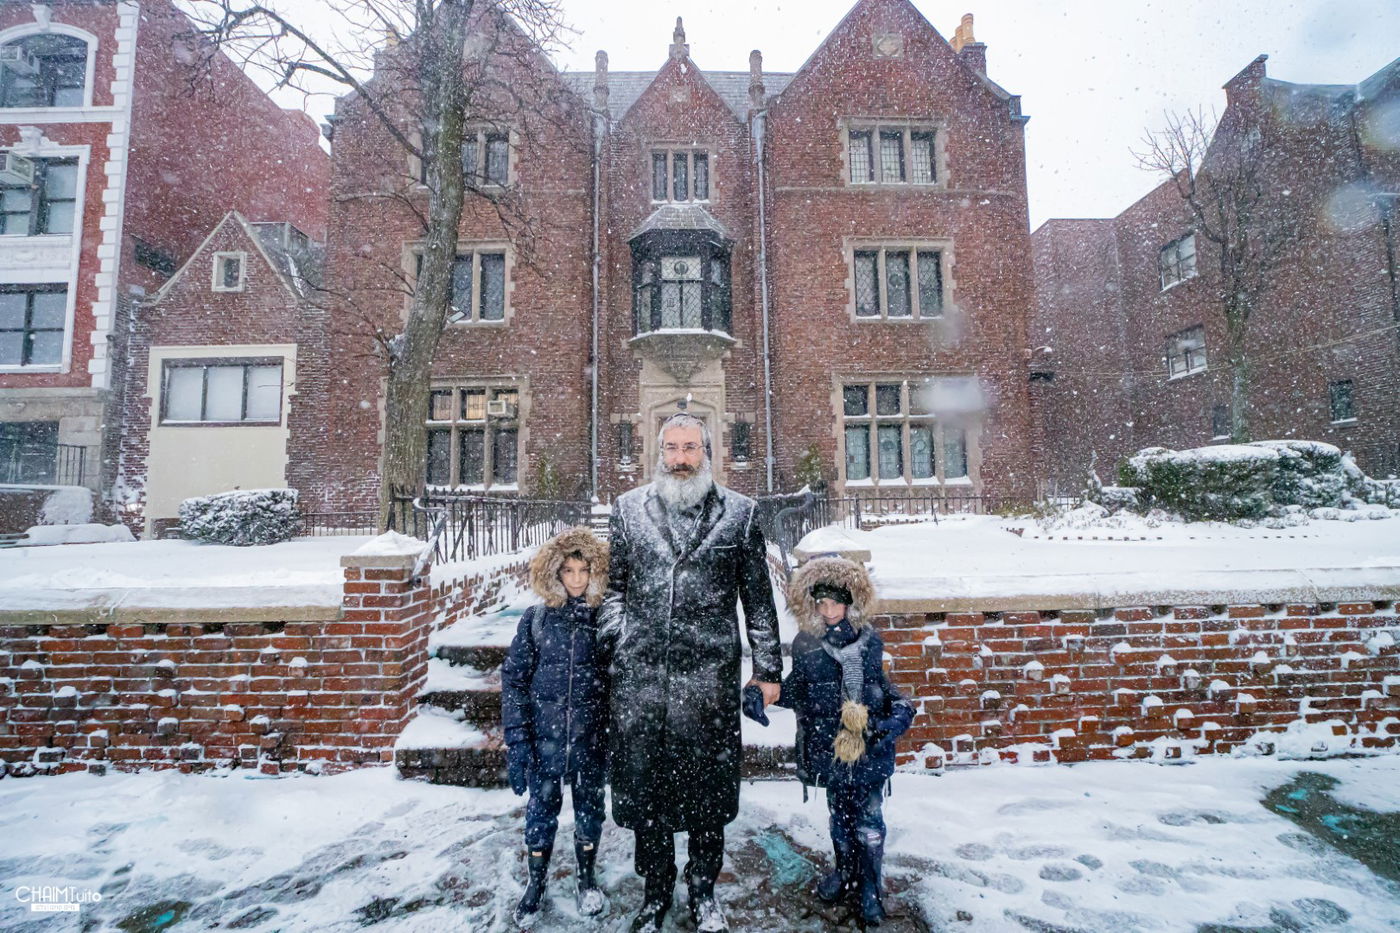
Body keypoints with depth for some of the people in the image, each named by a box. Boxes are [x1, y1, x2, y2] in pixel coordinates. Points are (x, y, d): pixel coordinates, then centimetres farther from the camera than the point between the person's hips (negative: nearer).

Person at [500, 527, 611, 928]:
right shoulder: (536, 619, -7)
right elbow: (513, 679, -3)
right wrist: (516, 740, -6)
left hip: (592, 740, 0)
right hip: (545, 739, 0)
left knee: (589, 812, 16)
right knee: (541, 813, 15)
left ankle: (587, 881, 41)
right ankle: (536, 884, 40)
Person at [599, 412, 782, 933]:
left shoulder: (739, 513, 3)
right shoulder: (629, 509, 7)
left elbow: (758, 598, 6)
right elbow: (614, 586, 11)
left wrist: (768, 668, 7)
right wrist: (610, 647, 4)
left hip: (709, 675, -1)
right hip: (639, 675, 2)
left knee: (708, 785, 11)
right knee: (642, 783, 12)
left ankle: (703, 890, 37)